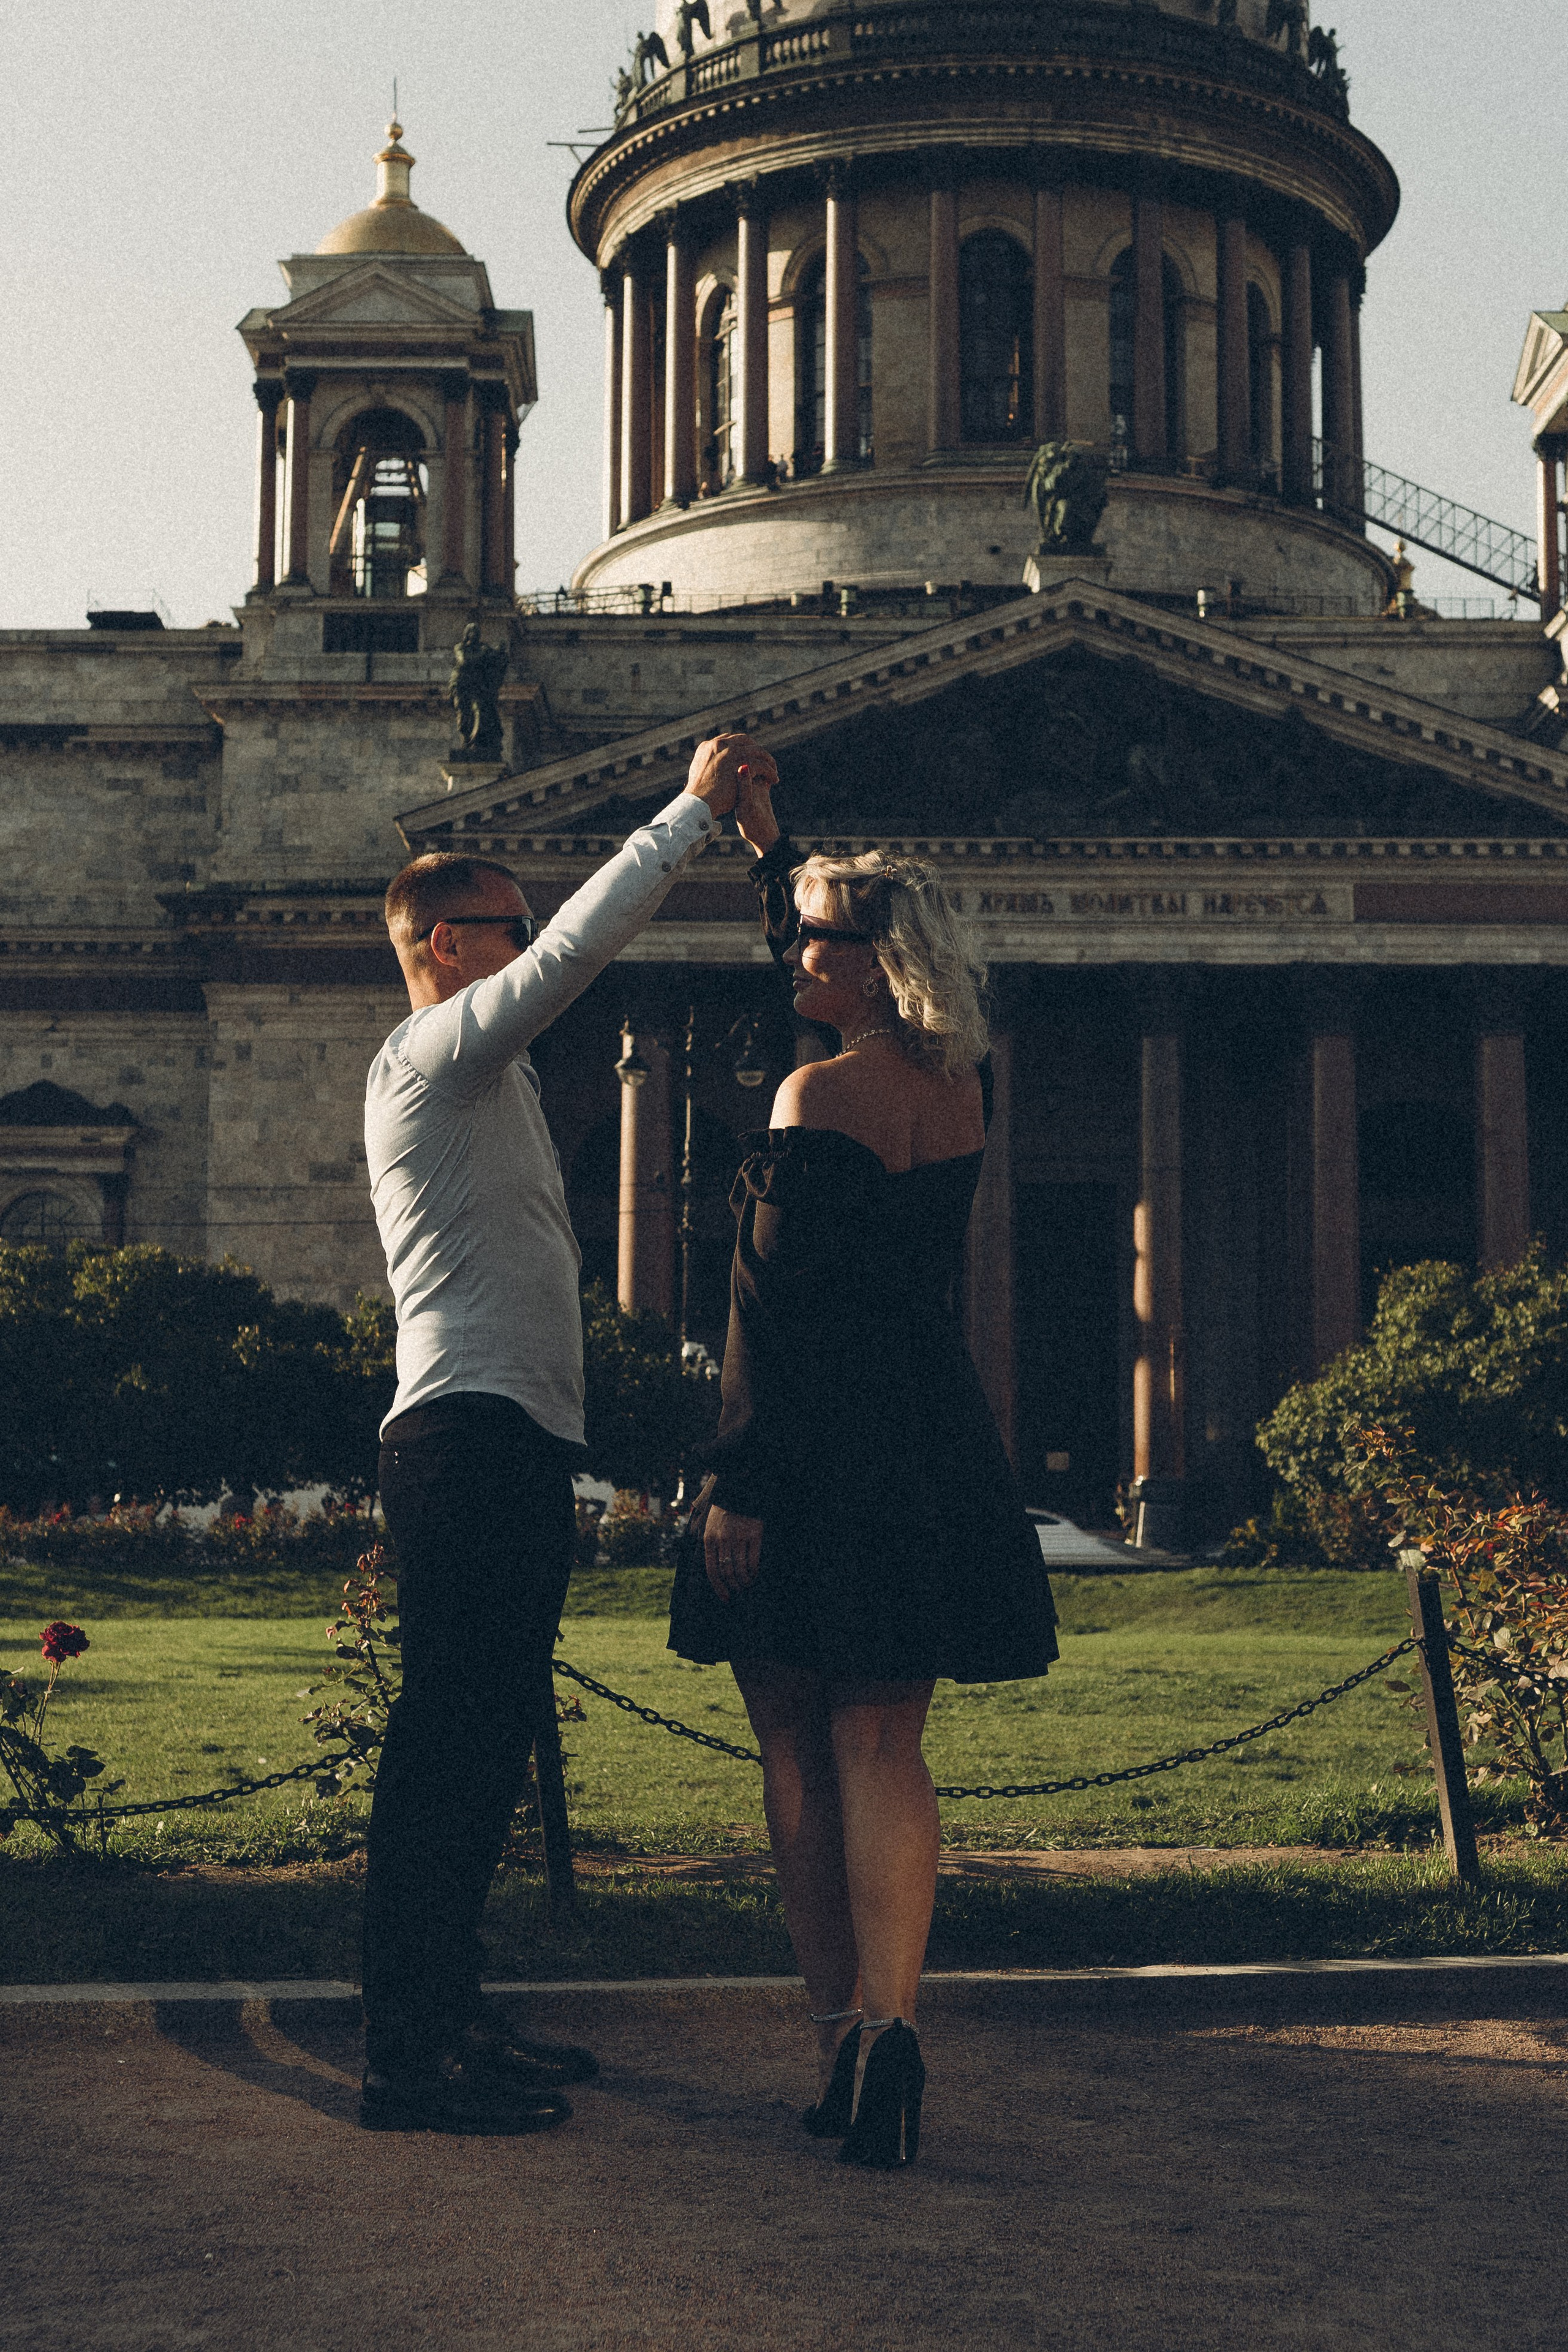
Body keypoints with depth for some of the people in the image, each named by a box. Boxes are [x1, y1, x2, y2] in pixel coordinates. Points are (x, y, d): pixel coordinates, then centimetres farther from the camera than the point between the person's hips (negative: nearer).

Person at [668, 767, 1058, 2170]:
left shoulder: (822, 1101, -14)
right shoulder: (958, 1087, 8)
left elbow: (779, 1306, -17)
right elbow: (838, 977, 28)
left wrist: (739, 1485, -15)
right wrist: (770, 847, 32)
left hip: (819, 1452, -6)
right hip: (933, 1445, 6)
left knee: (800, 1748, 6)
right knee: (884, 1748, 6)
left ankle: (843, 2034, 9)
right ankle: (886, 2035, -4)